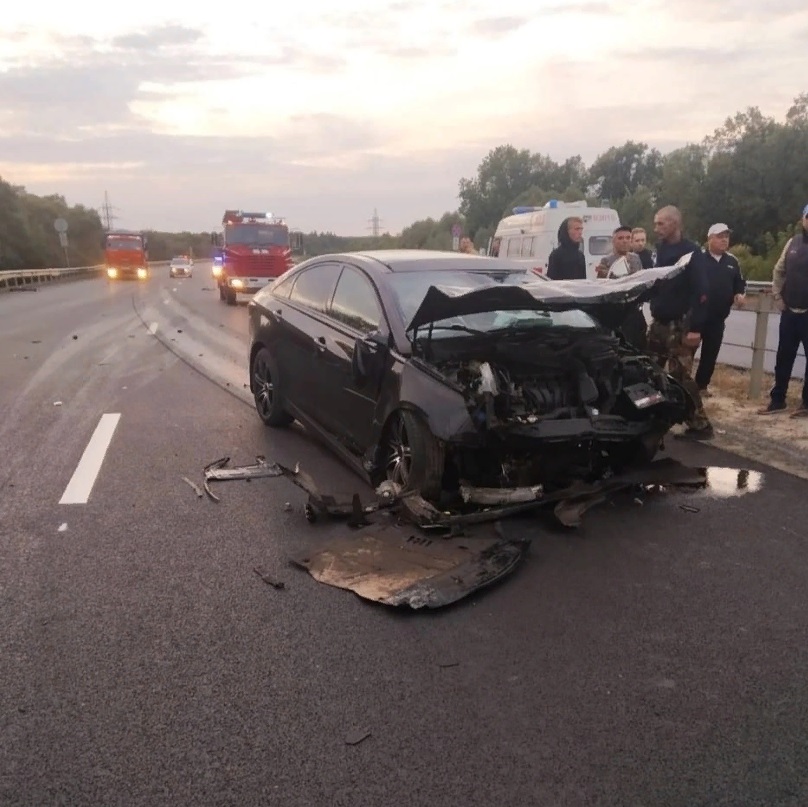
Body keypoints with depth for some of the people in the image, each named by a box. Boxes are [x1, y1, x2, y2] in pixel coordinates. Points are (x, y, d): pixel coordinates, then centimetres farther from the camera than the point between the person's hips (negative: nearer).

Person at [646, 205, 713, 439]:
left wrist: (695, 327, -23)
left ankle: (700, 425, 0)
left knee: (680, 376, -8)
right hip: (660, 322, 7)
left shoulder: (690, 251, -10)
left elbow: (700, 291, -17)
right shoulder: (661, 249, 13)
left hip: (681, 325, -7)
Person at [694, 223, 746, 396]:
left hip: (718, 318, 5)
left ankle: (701, 385, 23)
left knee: (710, 354, 11)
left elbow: (740, 283, 20)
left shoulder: (732, 261, 11)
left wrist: (739, 294, 1)